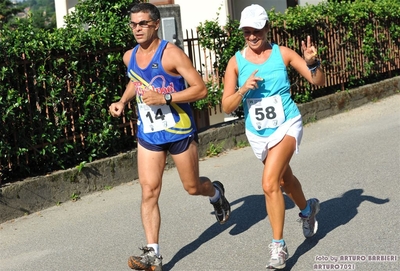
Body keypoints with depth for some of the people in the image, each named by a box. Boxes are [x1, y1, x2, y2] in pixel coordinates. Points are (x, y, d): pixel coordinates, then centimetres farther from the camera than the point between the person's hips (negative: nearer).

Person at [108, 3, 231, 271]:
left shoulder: (171, 53, -16)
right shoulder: (129, 57, 3)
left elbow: (201, 89, -19)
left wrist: (164, 98, -26)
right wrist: (123, 101, 9)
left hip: (180, 132, -4)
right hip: (148, 134, 4)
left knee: (192, 187, 12)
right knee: (149, 192, -6)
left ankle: (216, 192, 48)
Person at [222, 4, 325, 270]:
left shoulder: (283, 53, -9)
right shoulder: (236, 62, -6)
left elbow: (319, 81, -8)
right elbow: (227, 106, -8)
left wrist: (312, 62, -27)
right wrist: (243, 90, -25)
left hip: (286, 125, -4)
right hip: (257, 133, 4)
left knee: (270, 183, -21)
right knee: (284, 178, 25)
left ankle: (279, 246, -9)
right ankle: (308, 208, 56)